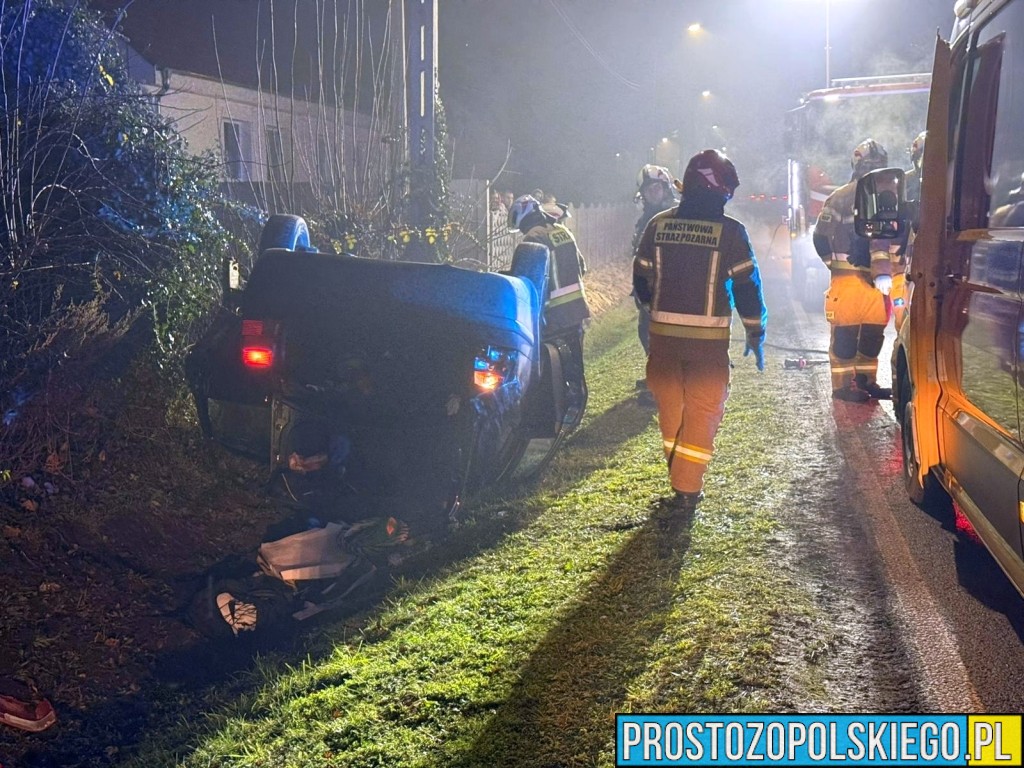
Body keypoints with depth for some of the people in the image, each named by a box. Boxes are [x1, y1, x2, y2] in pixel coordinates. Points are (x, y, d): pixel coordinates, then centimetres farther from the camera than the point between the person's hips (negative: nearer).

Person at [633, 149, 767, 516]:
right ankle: (686, 490, 3)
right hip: (709, 338, -3)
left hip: (663, 334, 3)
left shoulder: (658, 225, 2)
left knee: (670, 407, 17)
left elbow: (641, 282, 8)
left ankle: (681, 480, 29)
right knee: (702, 412, 5)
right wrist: (756, 334, 7)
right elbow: (748, 288, -4)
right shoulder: (730, 232, -7)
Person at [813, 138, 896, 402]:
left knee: (874, 329, 10)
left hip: (876, 276, 5)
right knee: (846, 331, -3)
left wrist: (885, 270, 14)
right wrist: (837, 264, -16)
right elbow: (821, 236, -11)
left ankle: (865, 380, 20)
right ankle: (842, 385, 1)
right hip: (848, 277, -5)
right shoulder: (841, 197, -4)